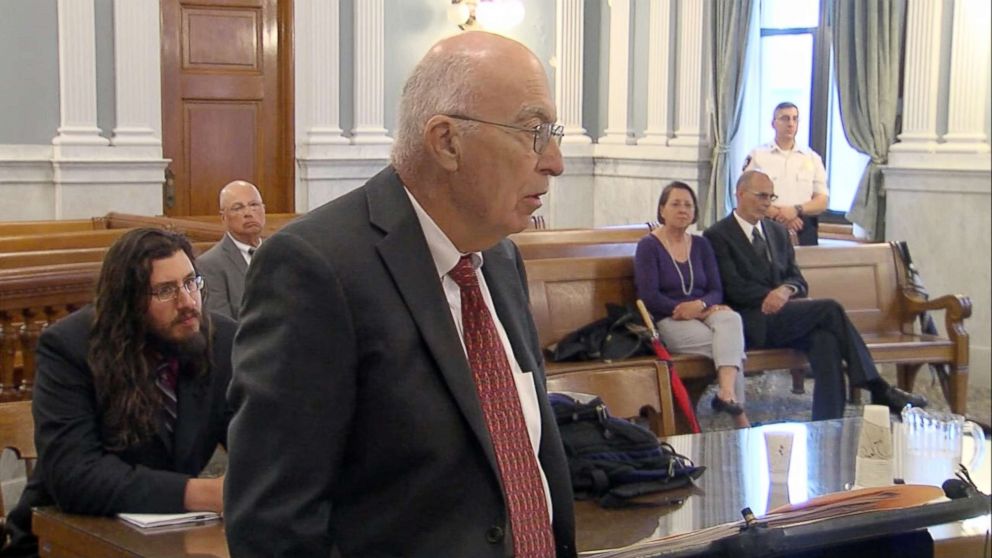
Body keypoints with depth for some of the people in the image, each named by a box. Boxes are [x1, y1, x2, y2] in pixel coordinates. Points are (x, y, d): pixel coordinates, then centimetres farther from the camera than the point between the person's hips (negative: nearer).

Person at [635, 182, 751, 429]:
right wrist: (685, 309, -13)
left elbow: (716, 290, 8)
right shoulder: (648, 246, 1)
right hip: (670, 321, -4)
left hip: (704, 314, 4)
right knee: (731, 344, -30)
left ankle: (727, 392, -52)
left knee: (730, 319, -34)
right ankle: (739, 417, -30)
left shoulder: (701, 245, 17)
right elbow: (649, 297, -8)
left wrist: (700, 305, -15)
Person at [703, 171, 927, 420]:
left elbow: (798, 280, 14)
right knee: (829, 308, -23)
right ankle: (878, 389, -19)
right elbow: (733, 287, -9)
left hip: (782, 319, 6)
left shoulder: (778, 232, 21)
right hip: (751, 322, -6)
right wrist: (771, 295, -19)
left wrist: (786, 290, -10)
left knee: (826, 340, -27)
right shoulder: (718, 235, 0)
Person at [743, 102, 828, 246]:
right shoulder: (757, 155, 5)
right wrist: (777, 214, -13)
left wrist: (796, 210, -11)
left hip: (804, 232, 2)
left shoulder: (812, 158, 12)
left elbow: (822, 201, 8)